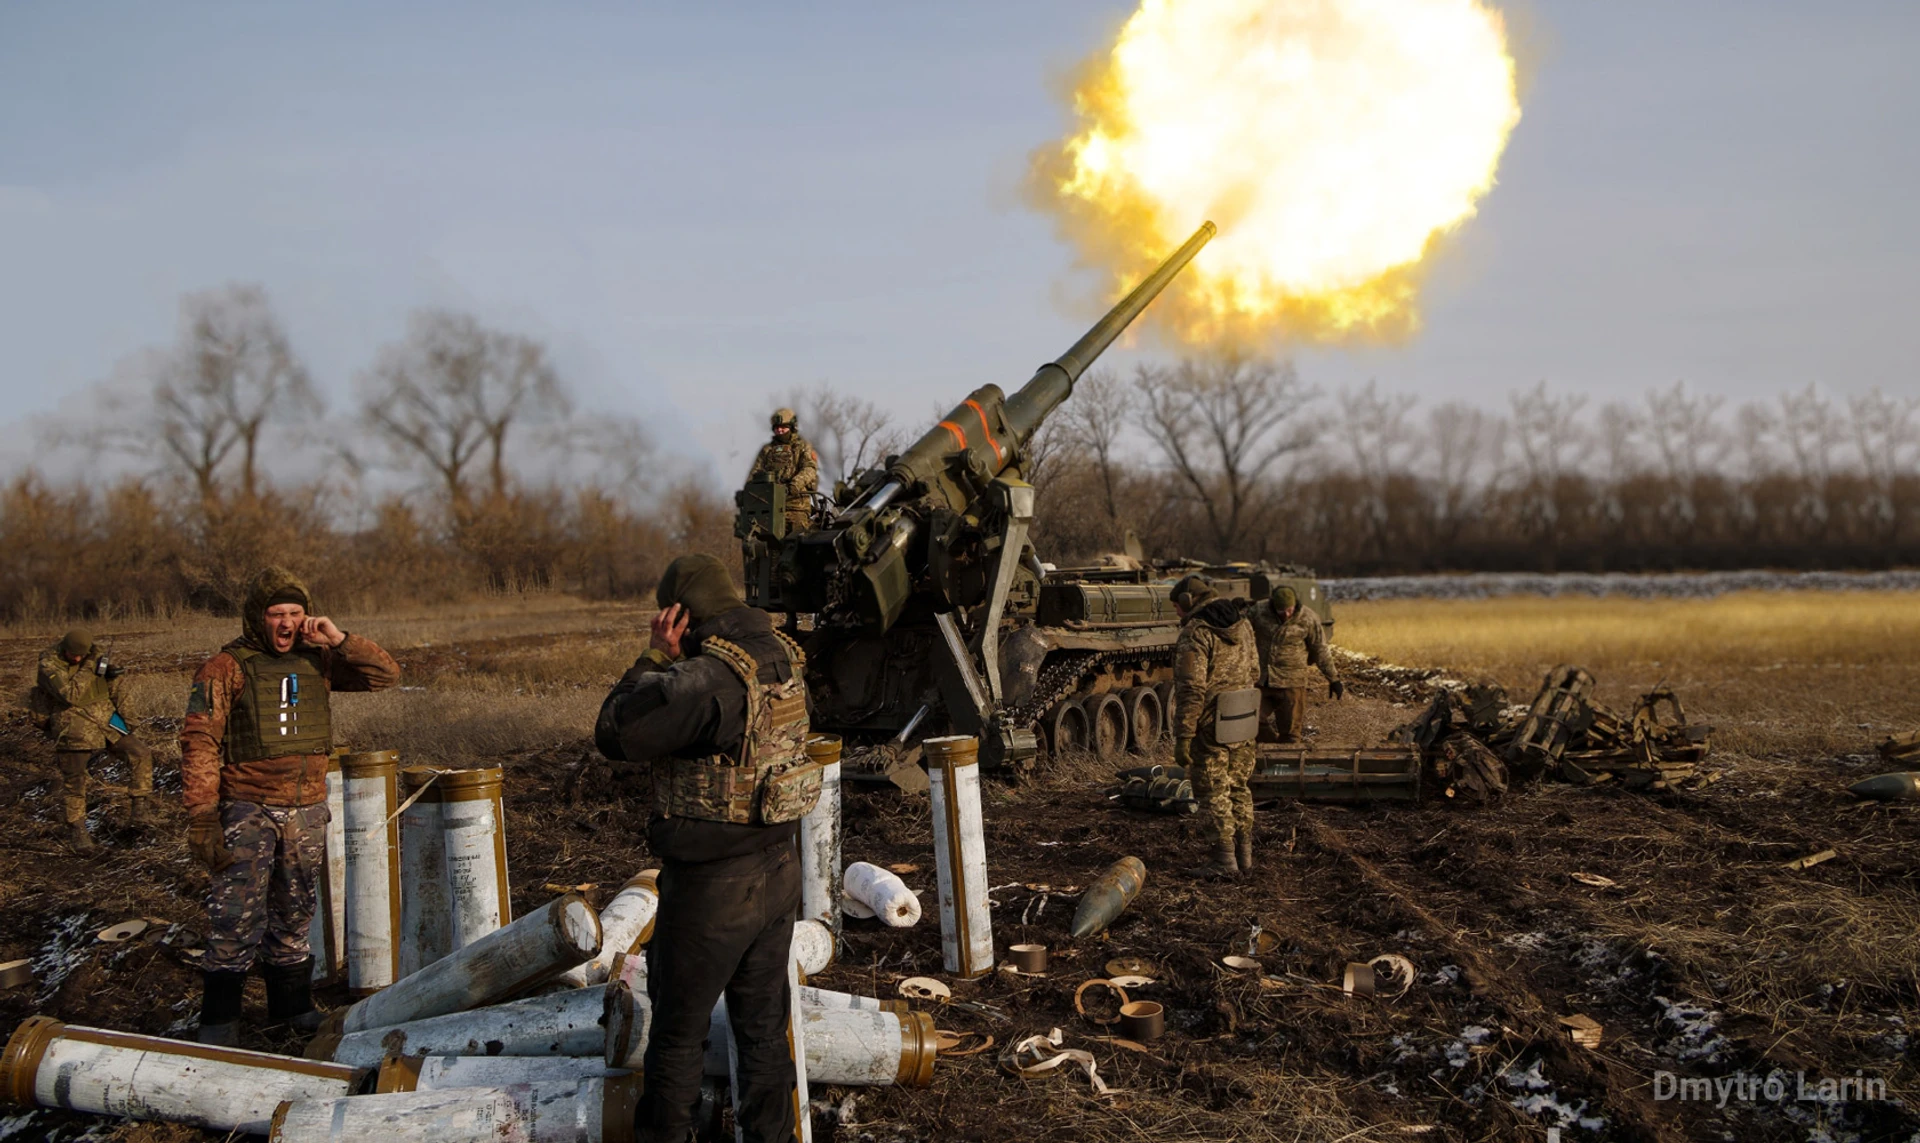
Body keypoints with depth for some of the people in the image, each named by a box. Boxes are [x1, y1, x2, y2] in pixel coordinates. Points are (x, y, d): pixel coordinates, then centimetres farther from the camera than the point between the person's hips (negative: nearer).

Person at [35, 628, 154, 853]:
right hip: (74, 728, -5)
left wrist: (115, 674, -9)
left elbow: (112, 690, 14)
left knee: (140, 754, -7)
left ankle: (137, 813, 2)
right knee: (74, 781, -1)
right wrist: (88, 667, -22)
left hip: (105, 721, 5)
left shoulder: (93, 654, 3)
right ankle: (76, 833, 15)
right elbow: (70, 695, -24)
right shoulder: (49, 663, -13)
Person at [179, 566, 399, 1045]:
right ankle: (218, 1020, 4)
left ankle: (292, 1003, 29)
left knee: (293, 916, 16)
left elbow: (386, 673, 9)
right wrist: (202, 819, -15)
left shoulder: (316, 661, 7)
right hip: (247, 810, -4)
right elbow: (199, 744, -9)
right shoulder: (228, 668, -6)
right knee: (236, 921, -6)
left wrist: (339, 641, -7)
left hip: (307, 811, 4)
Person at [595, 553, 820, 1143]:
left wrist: (656, 657, -11)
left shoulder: (705, 677, -24)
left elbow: (613, 734, -16)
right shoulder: (783, 656, 1)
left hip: (712, 887, -7)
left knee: (678, 1032, 10)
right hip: (779, 871, 8)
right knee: (764, 1023, 18)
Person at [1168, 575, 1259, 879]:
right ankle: (1244, 853, 23)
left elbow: (1191, 690, -21)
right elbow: (1253, 672, 18)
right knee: (1238, 787, 18)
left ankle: (1225, 860, 5)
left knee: (1214, 792, 1)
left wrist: (1182, 738, -18)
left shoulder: (1195, 634, -16)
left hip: (1210, 727, -8)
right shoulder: (1242, 625, 9)